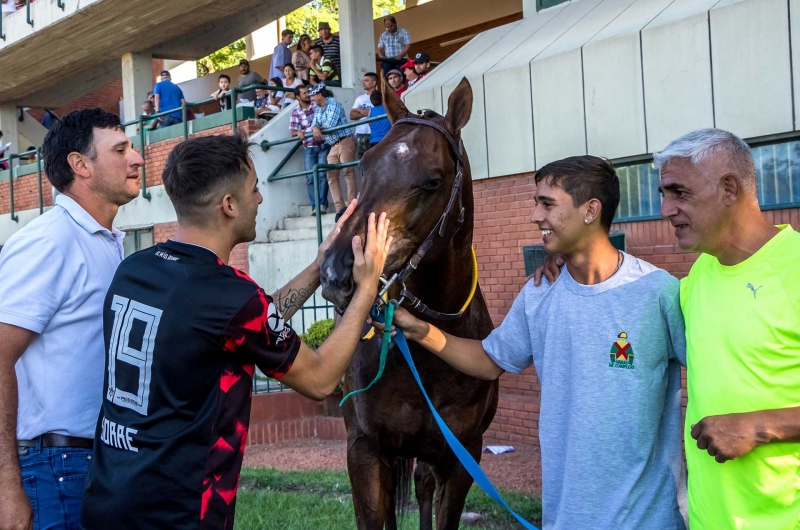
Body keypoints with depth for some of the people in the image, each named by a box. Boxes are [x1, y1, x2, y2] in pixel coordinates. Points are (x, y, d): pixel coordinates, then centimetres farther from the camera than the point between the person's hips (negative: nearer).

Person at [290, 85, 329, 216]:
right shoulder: (295, 112, 0)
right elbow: (293, 132, -2)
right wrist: (298, 132, -23)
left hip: (323, 146, -1)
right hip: (309, 149, 1)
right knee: (311, 177, -2)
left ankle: (323, 204, -4)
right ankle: (315, 206, 0)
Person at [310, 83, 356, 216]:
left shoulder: (333, 104, -7)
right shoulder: (318, 109, 18)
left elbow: (330, 124, -17)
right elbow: (314, 124, 7)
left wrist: (319, 127, 1)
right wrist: (315, 129, -16)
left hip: (344, 142, -9)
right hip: (333, 146, 9)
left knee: (348, 173, -11)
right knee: (332, 176, -2)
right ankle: (340, 207, -5)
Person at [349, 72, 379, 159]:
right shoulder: (360, 98, 18)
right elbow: (352, 115, 10)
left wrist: (360, 110, 1)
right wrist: (366, 113, -6)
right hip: (360, 134, 5)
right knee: (361, 159, 4)